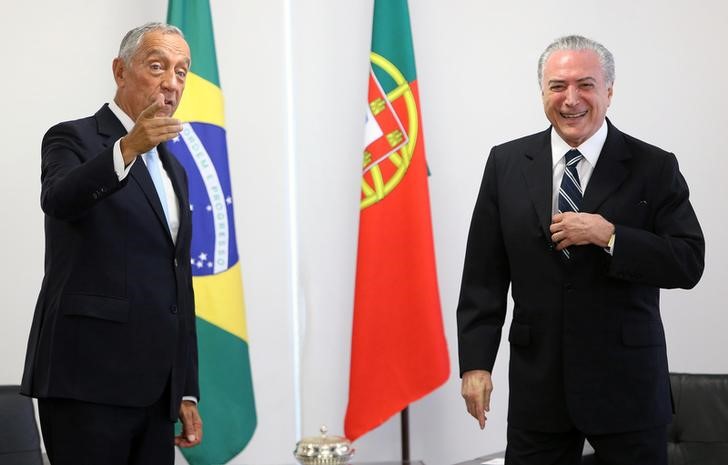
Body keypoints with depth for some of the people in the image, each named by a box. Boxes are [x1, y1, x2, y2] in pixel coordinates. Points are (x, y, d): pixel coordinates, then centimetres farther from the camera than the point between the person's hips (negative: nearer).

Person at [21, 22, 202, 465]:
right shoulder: (74, 139, -1)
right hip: (88, 381, -7)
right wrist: (128, 148, -41)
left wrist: (186, 391, 16)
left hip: (155, 389, 7)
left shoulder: (173, 170, 20)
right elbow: (59, 199, -25)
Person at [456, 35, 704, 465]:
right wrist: (476, 362, -4)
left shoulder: (654, 168, -3)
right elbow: (484, 275, 4)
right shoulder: (506, 164, 4)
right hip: (537, 383, 2)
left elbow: (690, 263, -8)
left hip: (627, 385, -1)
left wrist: (608, 235, -19)